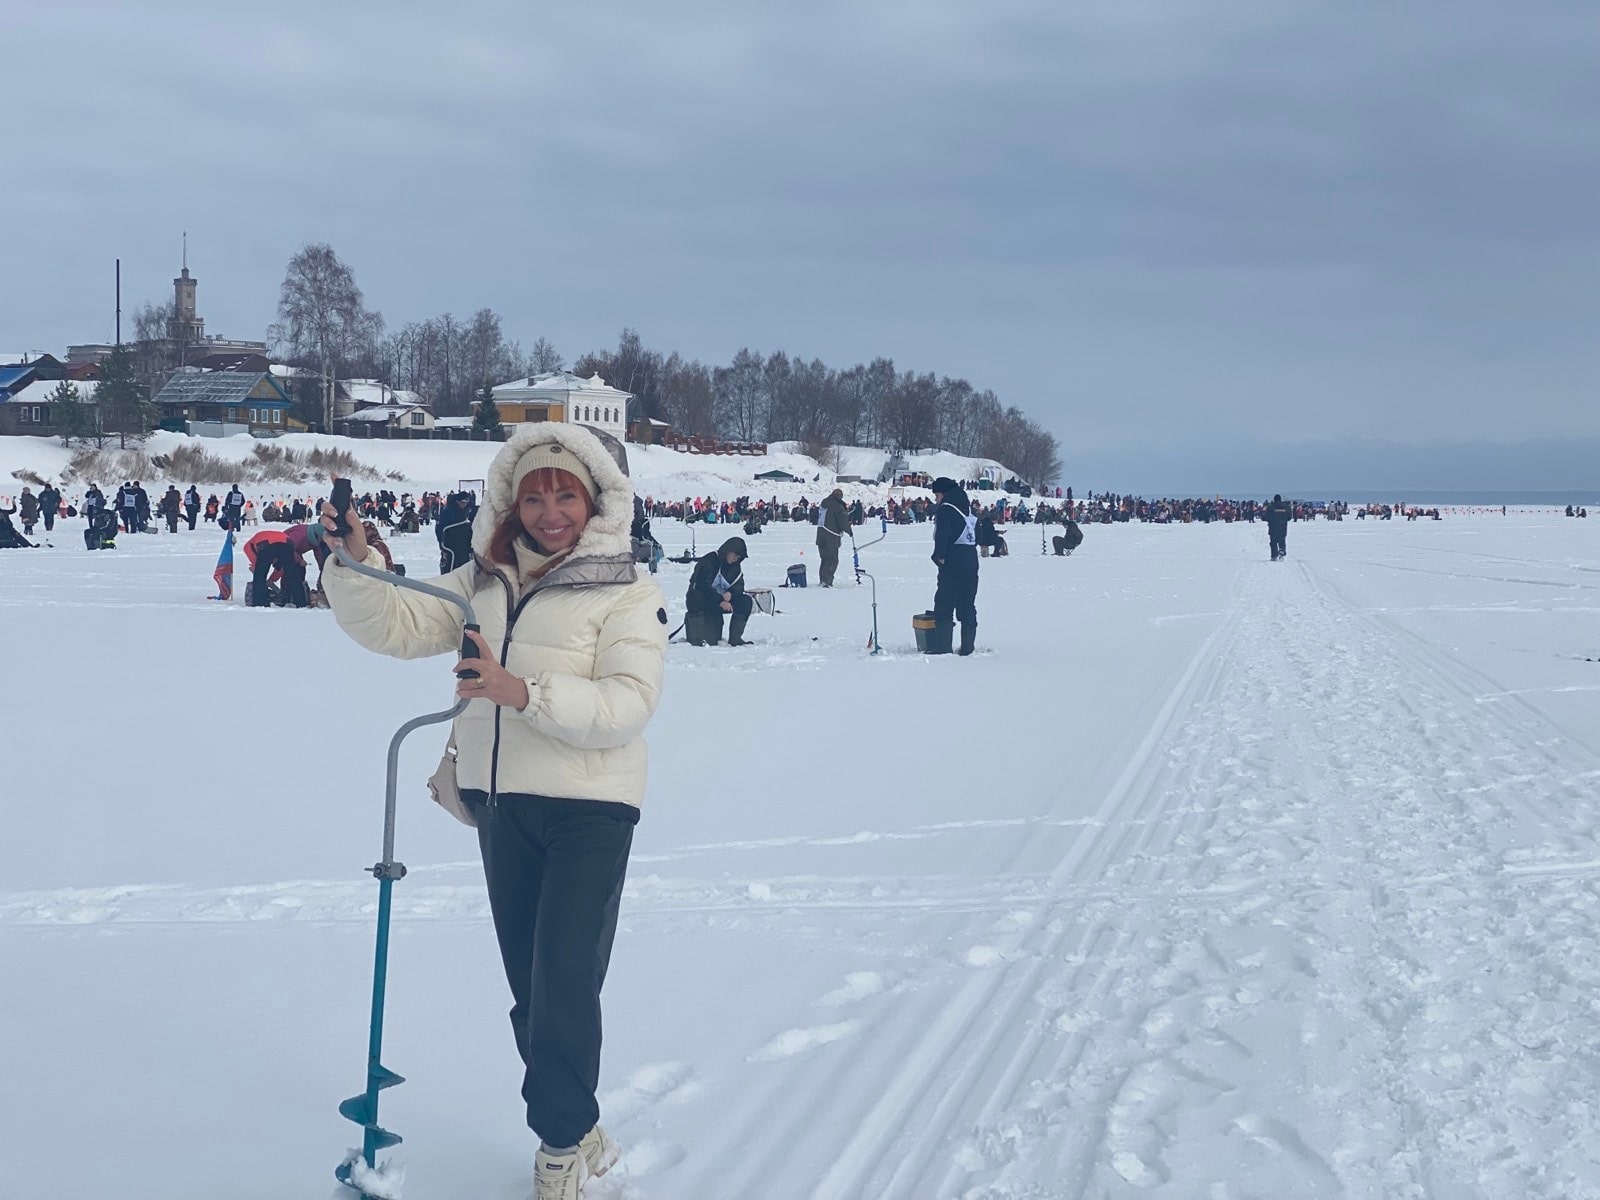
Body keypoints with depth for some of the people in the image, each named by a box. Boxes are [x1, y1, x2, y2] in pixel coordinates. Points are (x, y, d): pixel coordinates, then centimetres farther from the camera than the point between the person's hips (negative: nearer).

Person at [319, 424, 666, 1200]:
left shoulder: (628, 592, -7)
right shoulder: (485, 582, 9)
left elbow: (627, 703, -19)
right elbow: (396, 626, 3)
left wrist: (526, 692, -32)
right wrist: (352, 562, -15)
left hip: (588, 807, -5)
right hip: (502, 803, 6)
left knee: (565, 983, -7)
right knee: (529, 987, 14)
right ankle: (577, 1132, 31)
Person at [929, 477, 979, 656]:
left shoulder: (944, 510, -8)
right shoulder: (968, 509, 17)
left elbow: (942, 535, -19)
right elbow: (977, 535, 20)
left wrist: (940, 556, -13)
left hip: (952, 562, -8)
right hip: (971, 560, 8)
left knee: (943, 604, -5)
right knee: (967, 605, 10)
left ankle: (942, 646, -9)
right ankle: (968, 646, 9)